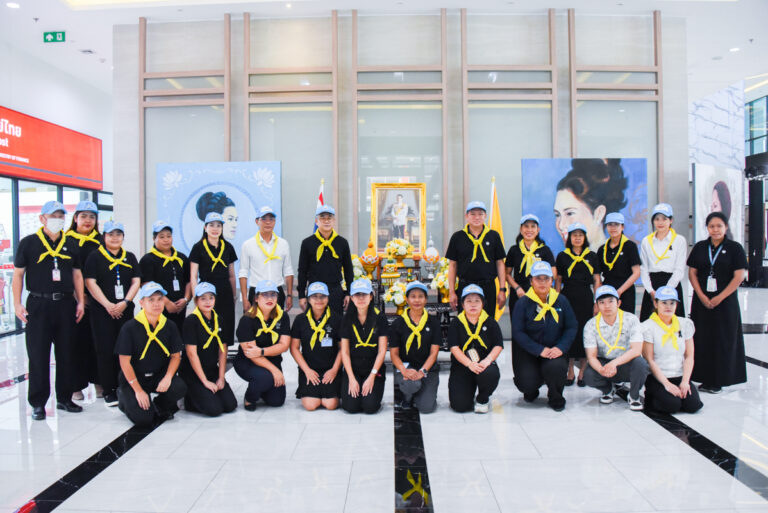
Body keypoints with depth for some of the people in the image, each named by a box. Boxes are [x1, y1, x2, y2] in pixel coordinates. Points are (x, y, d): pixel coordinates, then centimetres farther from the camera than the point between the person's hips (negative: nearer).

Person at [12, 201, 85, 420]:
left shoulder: (70, 244, 10)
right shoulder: (29, 243, 0)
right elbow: (18, 274, 1)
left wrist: (80, 301, 5)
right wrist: (17, 303, -6)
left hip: (65, 305, 3)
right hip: (38, 305, -3)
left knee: (66, 354, 9)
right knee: (38, 356, 1)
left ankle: (64, 398, 21)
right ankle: (38, 403, 11)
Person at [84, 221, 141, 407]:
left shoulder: (130, 257, 13)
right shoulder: (95, 257, 2)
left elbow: (136, 282, 7)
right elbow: (90, 283, -6)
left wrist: (125, 302, -8)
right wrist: (108, 305, -14)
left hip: (125, 311, 3)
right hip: (102, 312, -3)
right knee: (106, 351, -2)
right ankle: (109, 391, 6)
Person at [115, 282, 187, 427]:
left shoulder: (170, 327, -1)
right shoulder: (129, 328, -13)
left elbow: (176, 356, 2)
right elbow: (125, 362, -11)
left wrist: (168, 377, -17)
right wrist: (138, 390, -13)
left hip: (159, 376, 3)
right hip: (134, 378, -3)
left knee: (180, 388, -27)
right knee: (144, 420, -16)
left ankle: (159, 406, 8)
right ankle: (124, 396, 17)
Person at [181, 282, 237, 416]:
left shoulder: (218, 319, 6)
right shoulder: (191, 321, -12)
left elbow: (223, 350, 6)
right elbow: (192, 353, -15)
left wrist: (221, 377, -2)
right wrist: (205, 381, -15)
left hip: (212, 370, 6)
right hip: (193, 374, -6)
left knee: (231, 405, -7)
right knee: (214, 409, -17)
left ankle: (205, 395, 18)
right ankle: (189, 399, 9)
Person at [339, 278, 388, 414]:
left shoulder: (380, 318, -3)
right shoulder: (347, 319, 1)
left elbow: (382, 351, -4)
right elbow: (344, 352, 0)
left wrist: (372, 376, -11)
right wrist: (351, 378, -9)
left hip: (374, 369, -1)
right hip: (352, 369, 1)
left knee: (370, 407, -18)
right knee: (351, 407, -15)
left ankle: (370, 391, 15)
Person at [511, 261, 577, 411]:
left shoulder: (561, 301, 2)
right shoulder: (522, 303, -7)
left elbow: (572, 327, 3)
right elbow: (518, 332, -11)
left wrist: (561, 348, -14)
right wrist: (539, 350, -21)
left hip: (554, 350, 2)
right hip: (528, 352, -1)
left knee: (555, 367, -30)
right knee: (528, 384, -20)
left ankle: (556, 399, 4)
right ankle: (531, 392, 24)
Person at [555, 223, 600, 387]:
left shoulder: (592, 256, 9)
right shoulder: (562, 256, 6)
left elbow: (597, 281, 8)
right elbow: (558, 281, 7)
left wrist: (597, 303, 1)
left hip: (586, 299, 1)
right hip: (568, 298, -1)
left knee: (585, 334, 0)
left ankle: (582, 372, 11)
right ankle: (570, 372, 11)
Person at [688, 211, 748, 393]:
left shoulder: (734, 248, -2)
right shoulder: (700, 247, 7)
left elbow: (739, 276, -7)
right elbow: (692, 273, 4)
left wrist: (719, 298, -13)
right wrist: (702, 296, -8)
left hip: (725, 301, -3)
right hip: (701, 301, 3)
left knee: (723, 339, 2)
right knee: (702, 338, 3)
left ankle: (719, 379, 10)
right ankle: (705, 378, 11)